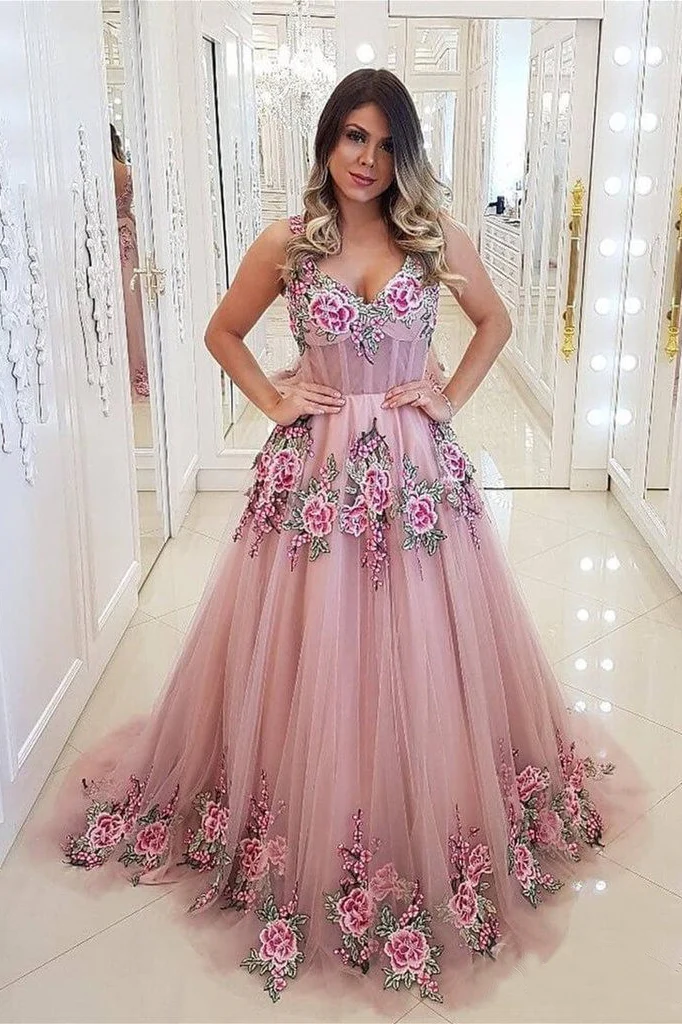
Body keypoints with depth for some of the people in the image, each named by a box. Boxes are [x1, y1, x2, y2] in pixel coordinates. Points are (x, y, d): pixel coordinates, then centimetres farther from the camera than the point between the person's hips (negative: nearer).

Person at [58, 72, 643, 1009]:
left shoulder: (436, 236, 1)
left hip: (417, 468, 1)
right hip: (315, 468, 0)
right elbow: (222, 332, 14)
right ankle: (309, 835, 28)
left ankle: (431, 826, 31)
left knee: (422, 650, 8)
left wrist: (453, 396, 3)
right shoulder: (286, 244, 1)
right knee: (309, 654, 6)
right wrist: (272, 399, 1)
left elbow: (495, 320, 15)